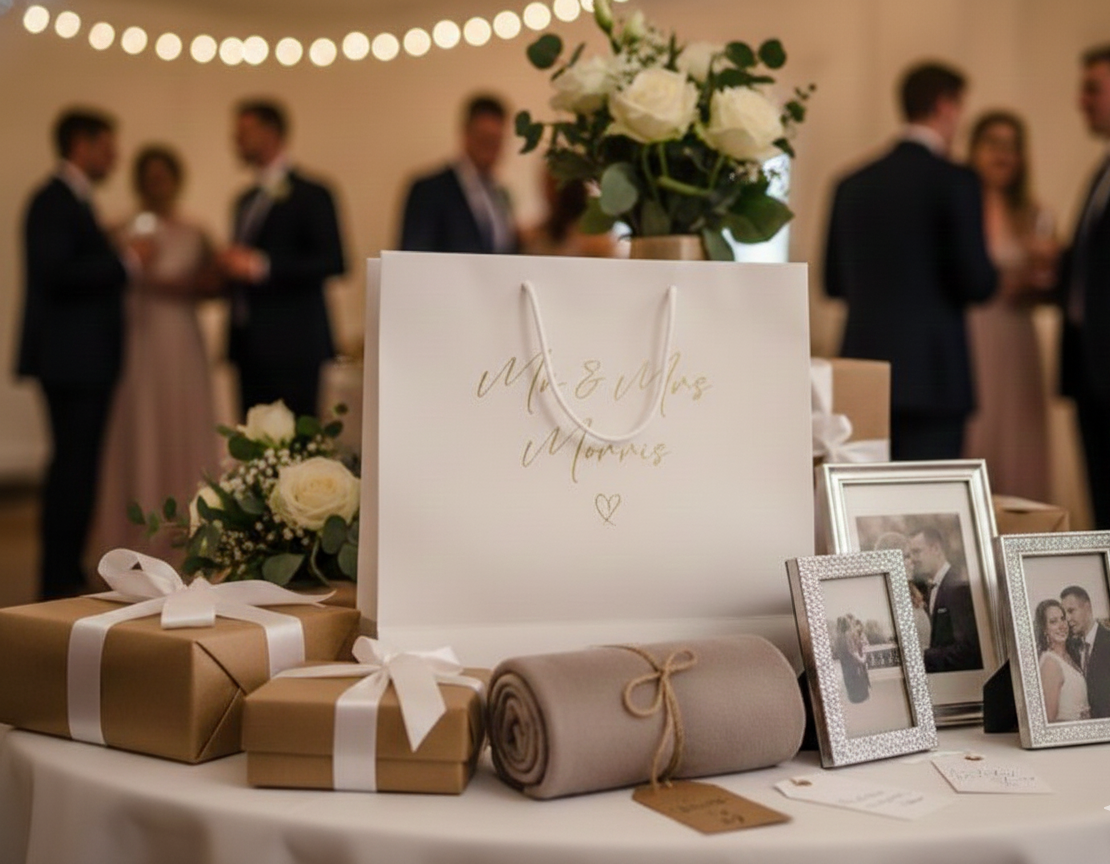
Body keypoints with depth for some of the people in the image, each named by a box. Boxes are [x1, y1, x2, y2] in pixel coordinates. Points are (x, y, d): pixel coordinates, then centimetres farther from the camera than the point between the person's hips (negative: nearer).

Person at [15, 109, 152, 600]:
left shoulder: (74, 202, 20)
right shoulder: (53, 201, -11)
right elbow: (55, 274, -22)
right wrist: (125, 260, -16)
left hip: (85, 358, 10)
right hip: (69, 357, -10)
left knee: (77, 466, 11)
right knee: (74, 466, -9)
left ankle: (66, 574, 17)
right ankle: (59, 580, -5)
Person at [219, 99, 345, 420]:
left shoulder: (311, 194, -5)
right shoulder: (245, 200, 20)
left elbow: (332, 261, -15)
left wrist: (259, 266, -19)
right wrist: (230, 267, 6)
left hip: (291, 345, -8)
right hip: (250, 345, 8)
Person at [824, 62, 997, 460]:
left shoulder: (853, 184, 7)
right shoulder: (954, 180, -9)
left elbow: (833, 283, 12)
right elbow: (977, 284, -11)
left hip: (863, 371, 5)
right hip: (930, 375, -5)